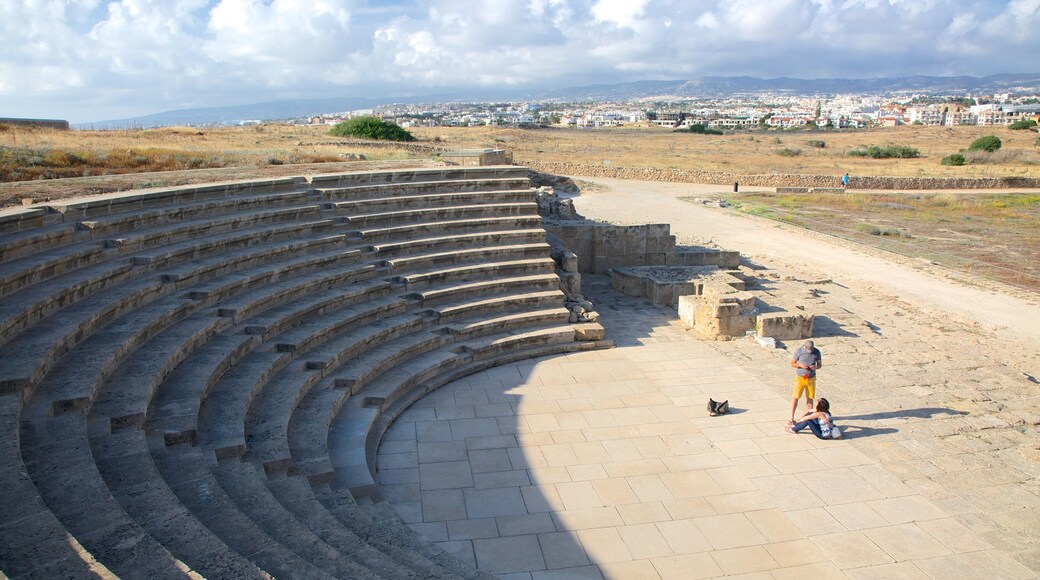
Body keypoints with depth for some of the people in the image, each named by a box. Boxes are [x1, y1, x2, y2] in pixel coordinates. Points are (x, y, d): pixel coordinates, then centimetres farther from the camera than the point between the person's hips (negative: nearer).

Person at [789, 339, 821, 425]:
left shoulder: (817, 352, -5)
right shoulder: (798, 351, -12)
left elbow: (820, 364, 4)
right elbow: (792, 363, -5)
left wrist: (815, 367, -19)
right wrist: (800, 365, -24)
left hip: (811, 378, 2)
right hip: (800, 378, -2)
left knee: (810, 398, 10)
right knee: (795, 397, -1)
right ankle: (792, 418, 7)